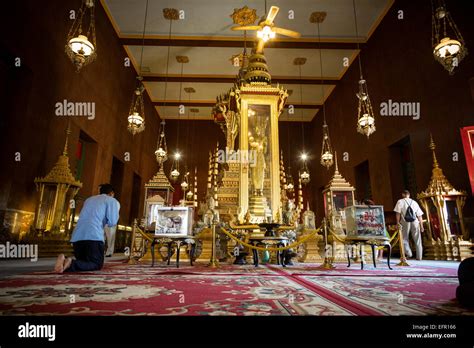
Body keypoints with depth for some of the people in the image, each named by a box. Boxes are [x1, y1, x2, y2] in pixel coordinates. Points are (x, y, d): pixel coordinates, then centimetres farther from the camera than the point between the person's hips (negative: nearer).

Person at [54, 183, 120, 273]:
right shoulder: (112, 201, 11)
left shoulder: (89, 199, 30)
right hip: (93, 236, -6)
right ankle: (71, 264, -22)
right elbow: (112, 222, 0)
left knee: (83, 262, 20)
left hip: (77, 236, 7)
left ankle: (64, 260, -9)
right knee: (97, 264, 1)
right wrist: (116, 212, 20)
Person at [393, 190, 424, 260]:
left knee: (404, 239, 8)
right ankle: (419, 256, 13)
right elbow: (419, 215, 12)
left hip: (405, 222, -3)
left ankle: (408, 253, -7)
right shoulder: (414, 202, 16)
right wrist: (421, 225, 14)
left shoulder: (400, 201, 6)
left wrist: (398, 222, -5)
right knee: (417, 240, 10)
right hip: (415, 222, 3)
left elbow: (398, 213, -5)